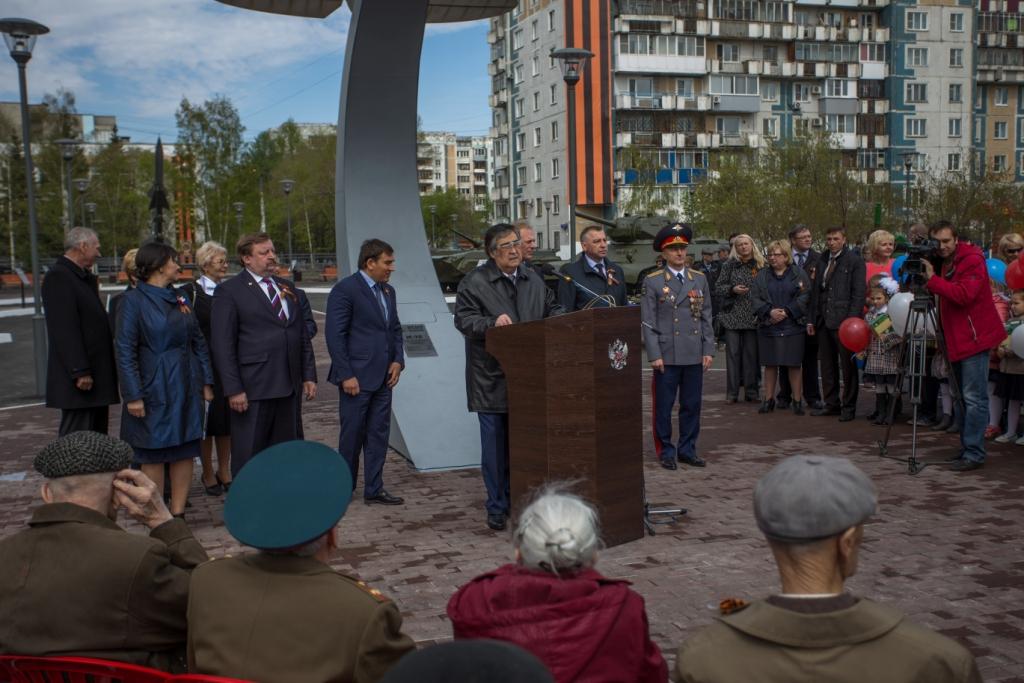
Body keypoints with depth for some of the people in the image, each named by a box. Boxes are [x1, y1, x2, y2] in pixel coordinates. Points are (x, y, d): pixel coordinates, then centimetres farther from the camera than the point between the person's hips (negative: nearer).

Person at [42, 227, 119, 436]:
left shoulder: (85, 278, 19)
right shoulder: (58, 276, -12)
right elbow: (65, 330, -20)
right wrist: (80, 371, -23)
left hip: (97, 376, 10)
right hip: (79, 379, -10)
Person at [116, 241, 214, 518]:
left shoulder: (180, 297, 9)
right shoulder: (134, 300, -8)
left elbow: (198, 341, 11)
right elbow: (125, 351, -11)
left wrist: (206, 381, 5)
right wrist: (133, 395, -16)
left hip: (186, 388, 6)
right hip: (154, 388, -5)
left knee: (185, 451, 7)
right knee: (153, 455, 5)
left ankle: (178, 513, 16)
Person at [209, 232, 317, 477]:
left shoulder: (287, 287, 15)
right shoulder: (229, 291, -4)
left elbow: (303, 335, 18)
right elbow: (222, 344, -8)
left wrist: (309, 375, 11)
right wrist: (233, 389, -14)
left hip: (289, 387, 6)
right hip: (252, 390, -6)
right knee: (248, 456, 2)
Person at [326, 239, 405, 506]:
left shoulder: (388, 291, 13)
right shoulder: (344, 290, -11)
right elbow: (335, 336, -14)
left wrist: (398, 360, 5)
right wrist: (346, 375, -16)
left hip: (383, 377, 7)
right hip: (357, 378, -7)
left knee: (379, 434, 9)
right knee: (352, 434, 3)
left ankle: (374, 489, 18)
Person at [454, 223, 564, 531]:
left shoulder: (533, 280, 12)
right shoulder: (474, 282, -6)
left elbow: (552, 309, 20)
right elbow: (464, 319, -11)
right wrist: (493, 322, -26)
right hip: (491, 381, -5)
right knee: (495, 445, 2)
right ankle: (497, 508, 13)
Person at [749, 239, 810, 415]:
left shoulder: (799, 274, 3)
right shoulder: (762, 275, 9)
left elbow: (805, 296, -5)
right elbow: (754, 298, 2)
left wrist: (787, 312, -14)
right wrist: (769, 311, -13)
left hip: (793, 327, -2)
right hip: (768, 327, 2)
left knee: (794, 365, 0)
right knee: (770, 364, 7)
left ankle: (797, 401, 8)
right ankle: (768, 399, 16)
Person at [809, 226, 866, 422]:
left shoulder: (854, 261, -3)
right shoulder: (821, 262, 15)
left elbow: (859, 293, -9)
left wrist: (852, 320, -16)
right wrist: (811, 319, 12)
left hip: (844, 322, -6)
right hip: (824, 322, 6)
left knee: (848, 366, 0)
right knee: (827, 365, 11)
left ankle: (848, 407, 8)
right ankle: (831, 403, 21)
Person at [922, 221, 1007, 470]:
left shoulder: (972, 260, -12)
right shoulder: (942, 263, 13)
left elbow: (964, 294, -24)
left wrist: (932, 280, -26)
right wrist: (923, 277, -2)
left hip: (974, 337, -9)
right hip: (956, 339, 9)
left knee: (974, 398, -9)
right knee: (962, 398, 13)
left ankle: (974, 453, -7)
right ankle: (966, 448, 21)